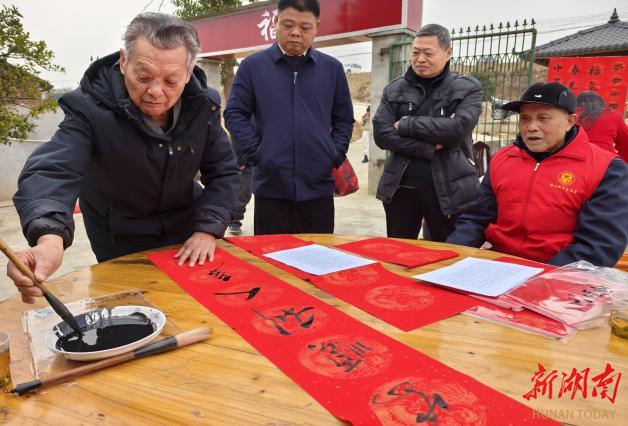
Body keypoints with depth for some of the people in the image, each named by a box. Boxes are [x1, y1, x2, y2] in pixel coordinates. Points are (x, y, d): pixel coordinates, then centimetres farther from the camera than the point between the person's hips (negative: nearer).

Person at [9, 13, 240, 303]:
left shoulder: (203, 105, -16)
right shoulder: (90, 105, -26)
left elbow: (223, 172, -9)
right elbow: (53, 170, -39)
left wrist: (207, 230, -23)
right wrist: (49, 238, -59)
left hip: (186, 237, 3)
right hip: (120, 247, -2)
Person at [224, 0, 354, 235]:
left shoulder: (332, 68, 10)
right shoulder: (252, 66, 4)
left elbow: (344, 119, 13)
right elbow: (235, 114, 4)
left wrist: (335, 156, 1)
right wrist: (255, 154, -7)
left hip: (319, 186, 2)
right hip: (270, 185, -1)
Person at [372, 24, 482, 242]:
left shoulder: (467, 88, 1)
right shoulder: (394, 89, 7)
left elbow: (458, 129, -17)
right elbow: (381, 134, -6)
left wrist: (405, 124, -12)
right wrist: (430, 148, -15)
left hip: (449, 190, -2)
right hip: (400, 187, 3)